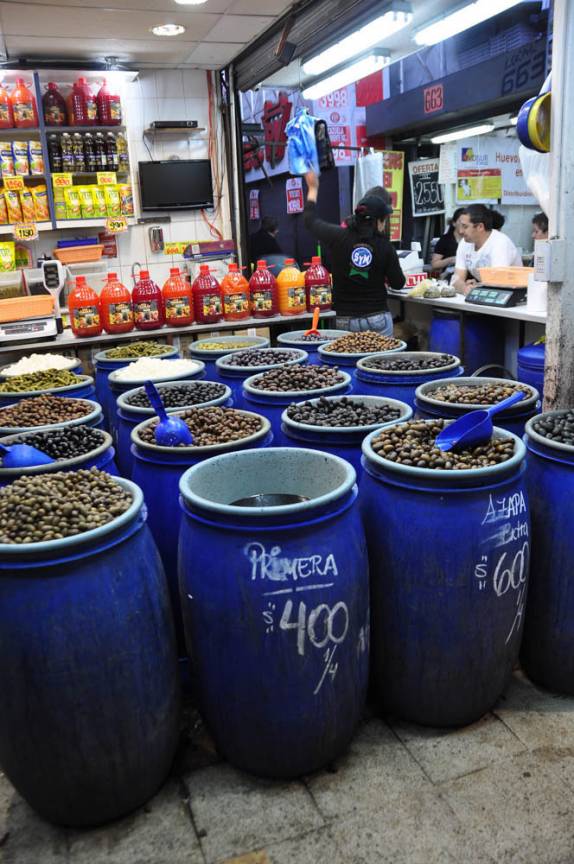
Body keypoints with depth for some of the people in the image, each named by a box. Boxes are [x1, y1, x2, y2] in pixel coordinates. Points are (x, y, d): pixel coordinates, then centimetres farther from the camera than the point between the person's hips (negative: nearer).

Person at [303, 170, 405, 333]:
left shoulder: (337, 237, -6)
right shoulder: (385, 247, -7)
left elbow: (310, 220, 11)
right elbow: (398, 283, 1)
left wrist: (312, 188, 25)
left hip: (346, 320, 1)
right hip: (378, 318, -1)